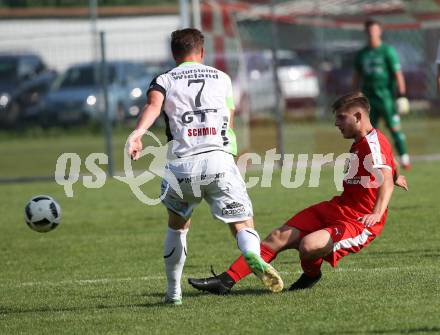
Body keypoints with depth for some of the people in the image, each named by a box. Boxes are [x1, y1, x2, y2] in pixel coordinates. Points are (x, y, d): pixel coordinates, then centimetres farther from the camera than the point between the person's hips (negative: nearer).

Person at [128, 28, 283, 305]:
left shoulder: (164, 80, 13)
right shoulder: (222, 78, 19)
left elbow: (153, 105, -9)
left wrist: (137, 133, -25)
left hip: (181, 166, 1)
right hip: (219, 160, -1)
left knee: (177, 227, 25)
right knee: (243, 225, 0)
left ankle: (173, 292, 25)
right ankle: (254, 256, -34)